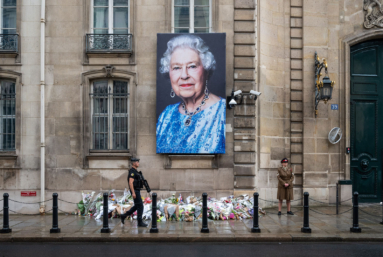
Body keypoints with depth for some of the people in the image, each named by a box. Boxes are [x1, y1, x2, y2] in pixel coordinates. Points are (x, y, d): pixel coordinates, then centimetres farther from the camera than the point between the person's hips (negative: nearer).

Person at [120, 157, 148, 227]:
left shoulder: (135, 171, 17)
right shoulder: (132, 171, -15)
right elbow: (130, 183, -23)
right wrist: (133, 193, -26)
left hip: (136, 191, 10)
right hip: (135, 191, -10)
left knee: (137, 206, 15)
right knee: (140, 206, -7)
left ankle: (124, 216, 19)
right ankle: (140, 222, -1)